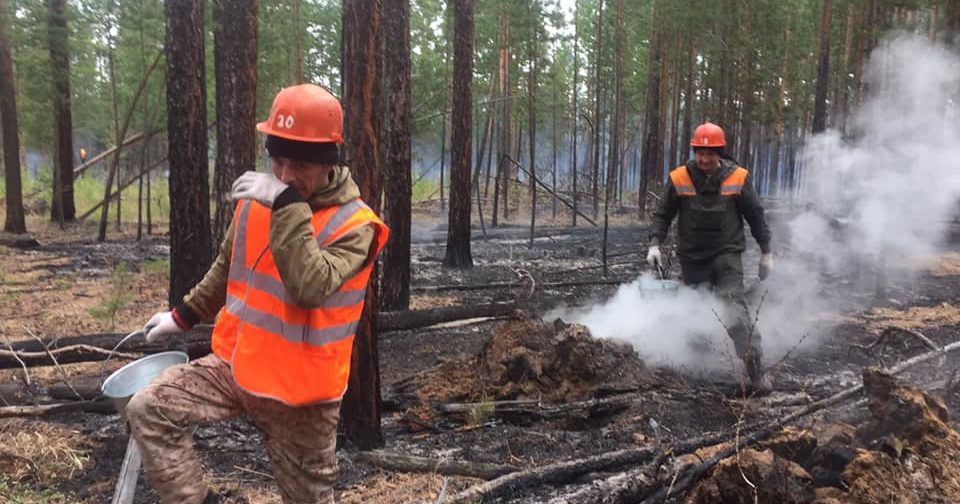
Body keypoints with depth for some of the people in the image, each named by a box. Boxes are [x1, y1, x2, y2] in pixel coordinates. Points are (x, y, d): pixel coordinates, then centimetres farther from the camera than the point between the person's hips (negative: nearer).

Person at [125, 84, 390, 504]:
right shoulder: (257, 198, 0)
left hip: (298, 390, -5)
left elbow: (310, 289, -36)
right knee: (148, 410, -9)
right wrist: (185, 315, 23)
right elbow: (227, 268, 18)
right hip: (235, 364, 5)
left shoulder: (354, 226, -18)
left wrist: (289, 208, -37)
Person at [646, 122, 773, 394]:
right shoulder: (678, 179, -5)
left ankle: (756, 371, -12)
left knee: (735, 309, -15)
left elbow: (756, 216, 4)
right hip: (692, 258, 2)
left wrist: (766, 252, 6)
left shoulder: (738, 178, -5)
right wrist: (655, 244, -9)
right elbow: (663, 215, 4)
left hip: (727, 255, -2)